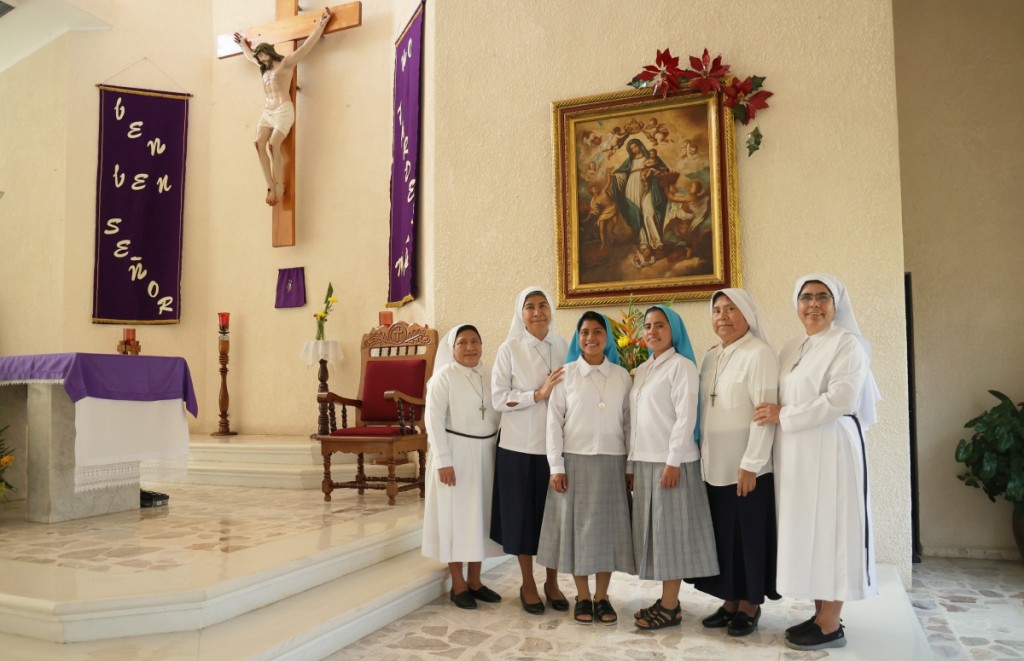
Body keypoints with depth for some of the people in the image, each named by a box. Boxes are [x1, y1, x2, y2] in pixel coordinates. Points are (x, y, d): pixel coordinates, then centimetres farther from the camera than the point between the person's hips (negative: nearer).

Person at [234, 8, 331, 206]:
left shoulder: (286, 62, 3)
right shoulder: (265, 68, 25)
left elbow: (307, 45, -4)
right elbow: (250, 56, 46)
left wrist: (322, 23, -8)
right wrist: (243, 43, 59)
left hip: (283, 110, -7)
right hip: (267, 111, 7)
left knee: (273, 146, -22)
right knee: (259, 144, -14)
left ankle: (280, 185, -14)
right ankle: (271, 186, -17)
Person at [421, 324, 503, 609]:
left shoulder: (490, 374, 6)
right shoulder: (444, 376, -9)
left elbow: (499, 413, 8)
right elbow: (433, 419, -13)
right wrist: (443, 460, -18)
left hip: (485, 453, 6)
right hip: (455, 452, -5)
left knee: (480, 515, 12)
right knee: (455, 516, 2)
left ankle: (475, 581, 24)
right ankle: (458, 585, 14)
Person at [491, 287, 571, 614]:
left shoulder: (564, 346, 5)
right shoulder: (509, 348, -4)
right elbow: (498, 399, -9)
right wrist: (539, 394, -18)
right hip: (520, 445, -2)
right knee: (523, 513, 6)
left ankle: (552, 582, 27)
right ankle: (528, 584, 23)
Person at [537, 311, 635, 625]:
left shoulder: (622, 376, 5)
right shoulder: (565, 374, 0)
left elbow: (628, 423, 6)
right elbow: (554, 421, -2)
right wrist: (556, 466, -7)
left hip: (612, 462, 1)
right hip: (575, 460, -1)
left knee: (608, 527, 5)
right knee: (577, 526, 4)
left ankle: (602, 597, 18)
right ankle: (583, 597, 17)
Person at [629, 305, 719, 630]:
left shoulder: (681, 365, -6)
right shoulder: (643, 370, 16)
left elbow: (686, 416, -14)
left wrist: (674, 460, -19)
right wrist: (631, 463, 13)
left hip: (670, 461, -7)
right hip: (645, 461, 7)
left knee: (672, 529, -1)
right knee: (655, 530, 9)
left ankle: (670, 608, 5)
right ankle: (665, 600, 17)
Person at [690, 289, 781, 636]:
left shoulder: (758, 354, -10)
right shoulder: (710, 358, 11)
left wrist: (750, 465, -19)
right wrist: (700, 454, 9)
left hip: (747, 468, -6)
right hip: (715, 467, 7)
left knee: (750, 536, 4)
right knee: (722, 535, 11)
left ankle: (750, 606, 17)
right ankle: (730, 602, 23)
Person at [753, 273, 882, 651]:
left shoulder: (847, 343, -6)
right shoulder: (791, 349, 16)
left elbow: (841, 399, -18)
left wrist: (783, 416, -14)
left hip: (830, 448, -7)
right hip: (796, 452, 7)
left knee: (829, 528, -1)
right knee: (806, 530, 9)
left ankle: (831, 627, 8)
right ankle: (820, 615, 20)